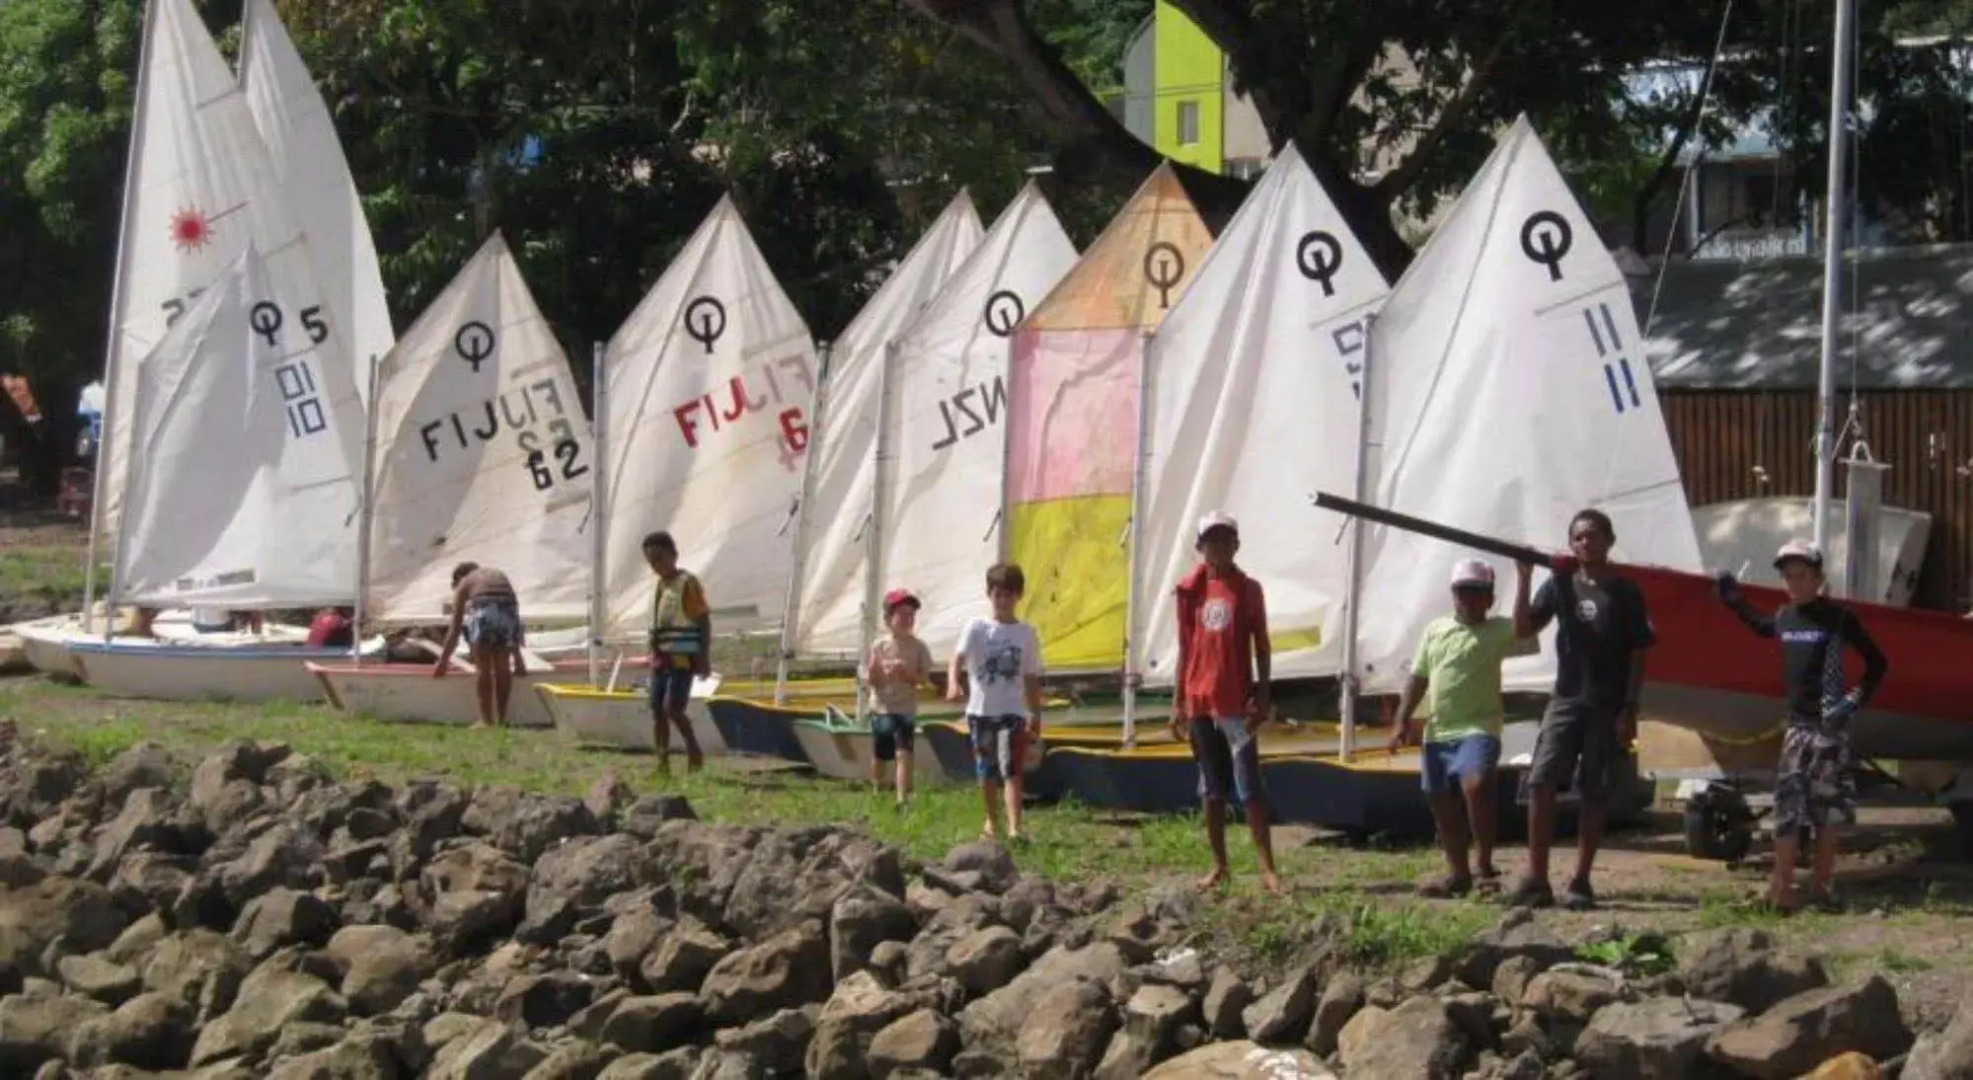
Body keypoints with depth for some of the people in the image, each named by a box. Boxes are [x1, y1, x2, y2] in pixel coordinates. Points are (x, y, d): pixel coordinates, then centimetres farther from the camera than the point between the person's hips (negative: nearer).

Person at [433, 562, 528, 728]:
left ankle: (486, 719, 10)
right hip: (507, 611, 3)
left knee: (483, 668, 11)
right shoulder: (500, 576, 37)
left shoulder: (464, 583, 27)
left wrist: (443, 660, 28)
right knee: (502, 667, 16)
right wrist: (517, 658, 46)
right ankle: (501, 719, 19)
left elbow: (455, 628, 23)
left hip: (482, 611, -3)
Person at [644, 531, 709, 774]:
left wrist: (704, 658, -17)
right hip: (660, 659, 8)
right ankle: (663, 764, 7)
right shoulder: (659, 586, 14)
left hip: (683, 658, -8)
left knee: (672, 707, -17)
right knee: (657, 711, 4)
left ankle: (694, 750, 0)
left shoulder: (688, 584, -9)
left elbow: (704, 622, -12)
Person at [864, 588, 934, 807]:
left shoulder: (918, 647, -2)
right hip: (883, 708, 2)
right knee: (879, 755, 13)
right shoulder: (879, 648, -1)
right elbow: (872, 680, 0)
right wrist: (875, 670, -23)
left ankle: (903, 797, -20)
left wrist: (906, 673, -23)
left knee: (904, 753, -16)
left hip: (906, 709, -2)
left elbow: (924, 678, -5)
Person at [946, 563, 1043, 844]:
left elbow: (1031, 678, 10)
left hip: (1012, 712, -1)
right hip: (980, 710, 1)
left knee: (1011, 769, -14)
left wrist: (1036, 716, 10)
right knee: (986, 771, 12)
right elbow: (958, 659, -14)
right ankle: (992, 821, 30)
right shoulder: (976, 628, 0)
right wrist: (953, 683, -35)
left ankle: (1014, 828, -23)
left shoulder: (1026, 634, 5)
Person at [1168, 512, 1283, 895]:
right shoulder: (1190, 590, 7)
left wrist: (1262, 696, -7)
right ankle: (1219, 866, 15)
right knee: (1212, 788, 9)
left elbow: (1261, 647, 1)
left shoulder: (1248, 589, 0)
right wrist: (1177, 702, 8)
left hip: (1237, 704, -3)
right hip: (1200, 703, 3)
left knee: (1249, 787, -7)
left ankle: (1268, 868, -8)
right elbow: (1185, 648, 11)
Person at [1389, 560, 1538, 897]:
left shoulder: (1498, 631, 0)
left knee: (1476, 785, -29)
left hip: (1478, 729, -6)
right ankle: (1457, 873, 25)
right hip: (1438, 732, 6)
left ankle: (1484, 866, -17)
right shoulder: (1436, 631, 14)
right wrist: (1402, 721, 11)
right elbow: (1418, 678, 18)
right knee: (1442, 804, 11)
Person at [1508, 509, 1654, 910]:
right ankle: (1536, 880, -6)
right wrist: (1523, 579, -9)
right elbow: (1523, 629, 2)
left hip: (1607, 708, -2)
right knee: (1540, 783, -9)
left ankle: (1581, 883, 6)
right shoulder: (1561, 584, 8)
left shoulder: (1625, 592, 1)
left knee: (1595, 795, 0)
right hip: (1565, 700, 2)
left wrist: (1630, 710, -7)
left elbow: (1637, 655, 0)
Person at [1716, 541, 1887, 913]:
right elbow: (1760, 627, 34)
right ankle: (1782, 889, -5)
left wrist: (1856, 699, -11)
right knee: (1788, 804, -3)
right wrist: (1734, 602, 23)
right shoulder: (1783, 618, 8)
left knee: (1827, 807, 0)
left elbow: (1877, 663, -1)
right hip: (1797, 723, 4)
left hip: (1829, 725, -4)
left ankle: (1821, 885, 9)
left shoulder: (1838, 618, -7)